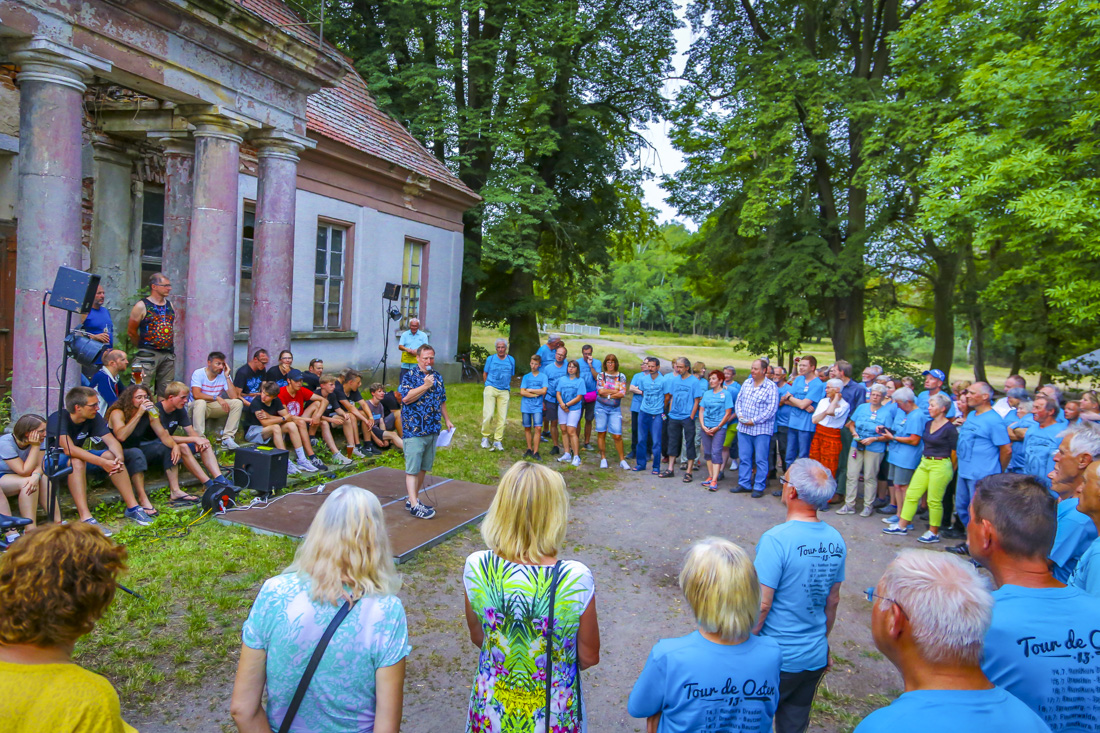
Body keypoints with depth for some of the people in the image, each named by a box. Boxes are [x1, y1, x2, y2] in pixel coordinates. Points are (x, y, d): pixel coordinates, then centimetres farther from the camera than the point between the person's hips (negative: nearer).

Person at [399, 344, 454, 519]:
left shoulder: (437, 376, 13)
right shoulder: (409, 375, -7)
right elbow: (406, 398, -21)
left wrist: (447, 420, 20)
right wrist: (425, 386, -22)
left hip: (433, 430, 7)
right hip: (414, 430, -7)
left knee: (423, 468, 13)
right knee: (412, 468, -4)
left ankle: (412, 499, 23)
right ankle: (414, 505, -4)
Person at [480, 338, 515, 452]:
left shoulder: (511, 360, 11)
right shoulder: (490, 359, 7)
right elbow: (485, 374, 14)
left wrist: (508, 388, 12)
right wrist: (489, 385, 7)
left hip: (504, 391, 2)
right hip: (491, 389, -2)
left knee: (502, 417, -1)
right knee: (488, 414, -12)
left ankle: (497, 441, 6)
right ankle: (485, 436, 5)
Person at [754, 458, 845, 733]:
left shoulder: (776, 539, -24)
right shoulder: (835, 540, -3)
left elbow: (761, 605, -21)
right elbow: (832, 602, 8)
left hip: (778, 658, -6)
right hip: (815, 657, 6)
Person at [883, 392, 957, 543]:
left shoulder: (949, 428, -12)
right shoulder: (928, 424, 10)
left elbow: (955, 453, -6)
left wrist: (949, 472, 1)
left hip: (940, 466, -8)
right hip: (924, 463, 8)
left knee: (934, 501, -1)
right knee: (911, 494, 8)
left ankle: (934, 533, 12)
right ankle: (902, 526, 15)